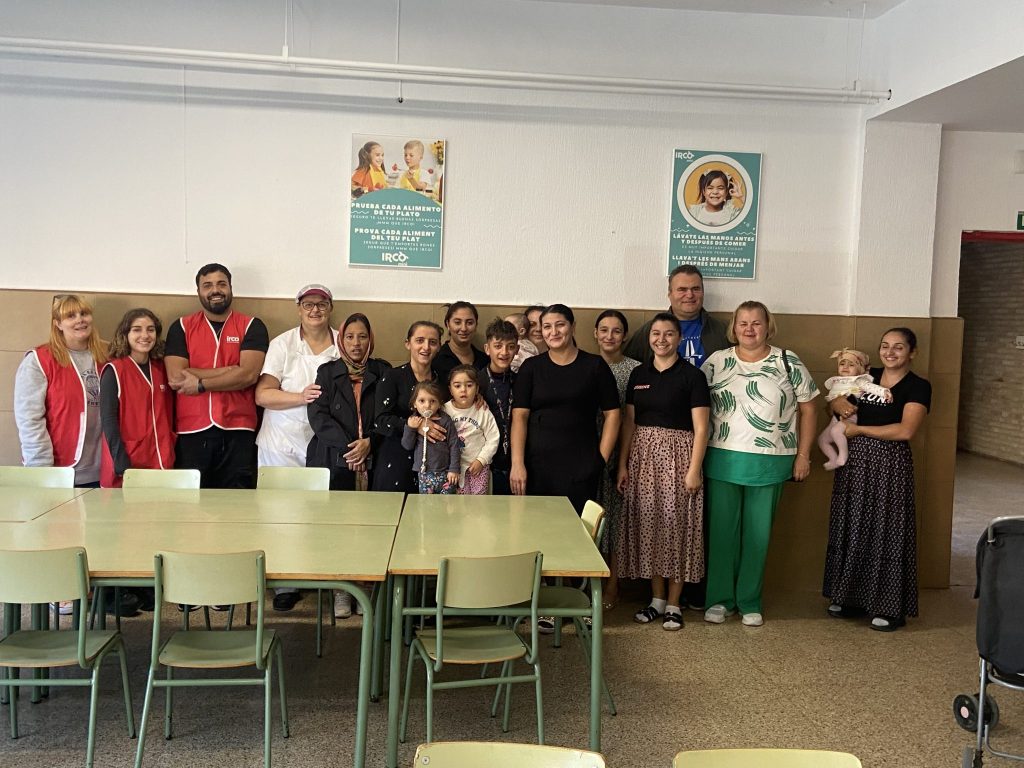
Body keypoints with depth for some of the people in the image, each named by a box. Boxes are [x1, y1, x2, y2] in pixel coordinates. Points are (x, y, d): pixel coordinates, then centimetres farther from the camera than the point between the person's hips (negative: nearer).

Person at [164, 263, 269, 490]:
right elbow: (175, 377, -5)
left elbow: (249, 375, -8)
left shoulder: (252, 326, 5)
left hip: (238, 431, -1)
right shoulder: (181, 327, 9)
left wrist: (200, 383, -8)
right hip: (192, 431, 1)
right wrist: (232, 372, -8)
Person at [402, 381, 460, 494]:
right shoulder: (414, 421, 2)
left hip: (445, 473, -2)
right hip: (424, 474, 3)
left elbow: (454, 445, -5)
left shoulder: (445, 420, -7)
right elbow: (407, 446, 2)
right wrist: (410, 428, -13)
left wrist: (454, 469, -7)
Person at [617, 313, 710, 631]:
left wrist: (694, 469, -14)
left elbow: (700, 428, -7)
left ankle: (673, 604, 11)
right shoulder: (638, 374, 9)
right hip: (643, 456, 4)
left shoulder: (692, 376, -4)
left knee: (676, 527, 1)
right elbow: (629, 422, 10)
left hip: (677, 456, -4)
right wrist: (623, 464, 4)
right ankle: (656, 598, 19)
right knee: (648, 526, 7)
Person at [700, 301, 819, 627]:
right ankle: (720, 599, 18)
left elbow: (807, 408, 5)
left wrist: (803, 455, 1)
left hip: (770, 463, 0)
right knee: (721, 530, 6)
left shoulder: (788, 363, 1)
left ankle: (749, 601, 20)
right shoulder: (716, 362, 3)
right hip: (722, 460, 1)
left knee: (758, 534, 7)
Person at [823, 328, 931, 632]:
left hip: (890, 464, -5)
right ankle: (852, 597, 21)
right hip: (855, 461, 6)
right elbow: (837, 399, 19)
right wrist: (839, 402, -5)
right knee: (853, 528, 9)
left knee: (886, 532, -1)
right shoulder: (867, 376, 10)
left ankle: (890, 607, 9)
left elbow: (905, 430, -17)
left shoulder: (918, 386, -6)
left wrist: (859, 429, -11)